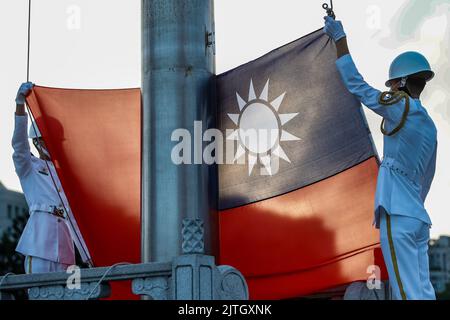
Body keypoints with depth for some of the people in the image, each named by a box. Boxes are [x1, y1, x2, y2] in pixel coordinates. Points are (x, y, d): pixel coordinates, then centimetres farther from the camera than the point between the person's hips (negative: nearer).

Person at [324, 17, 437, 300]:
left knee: (409, 293, -11)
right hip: (419, 216, 8)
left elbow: (356, 86, 0)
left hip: (397, 215, -8)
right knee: (424, 292, 6)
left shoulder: (400, 107, -6)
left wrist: (340, 39, 8)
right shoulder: (429, 126, 17)